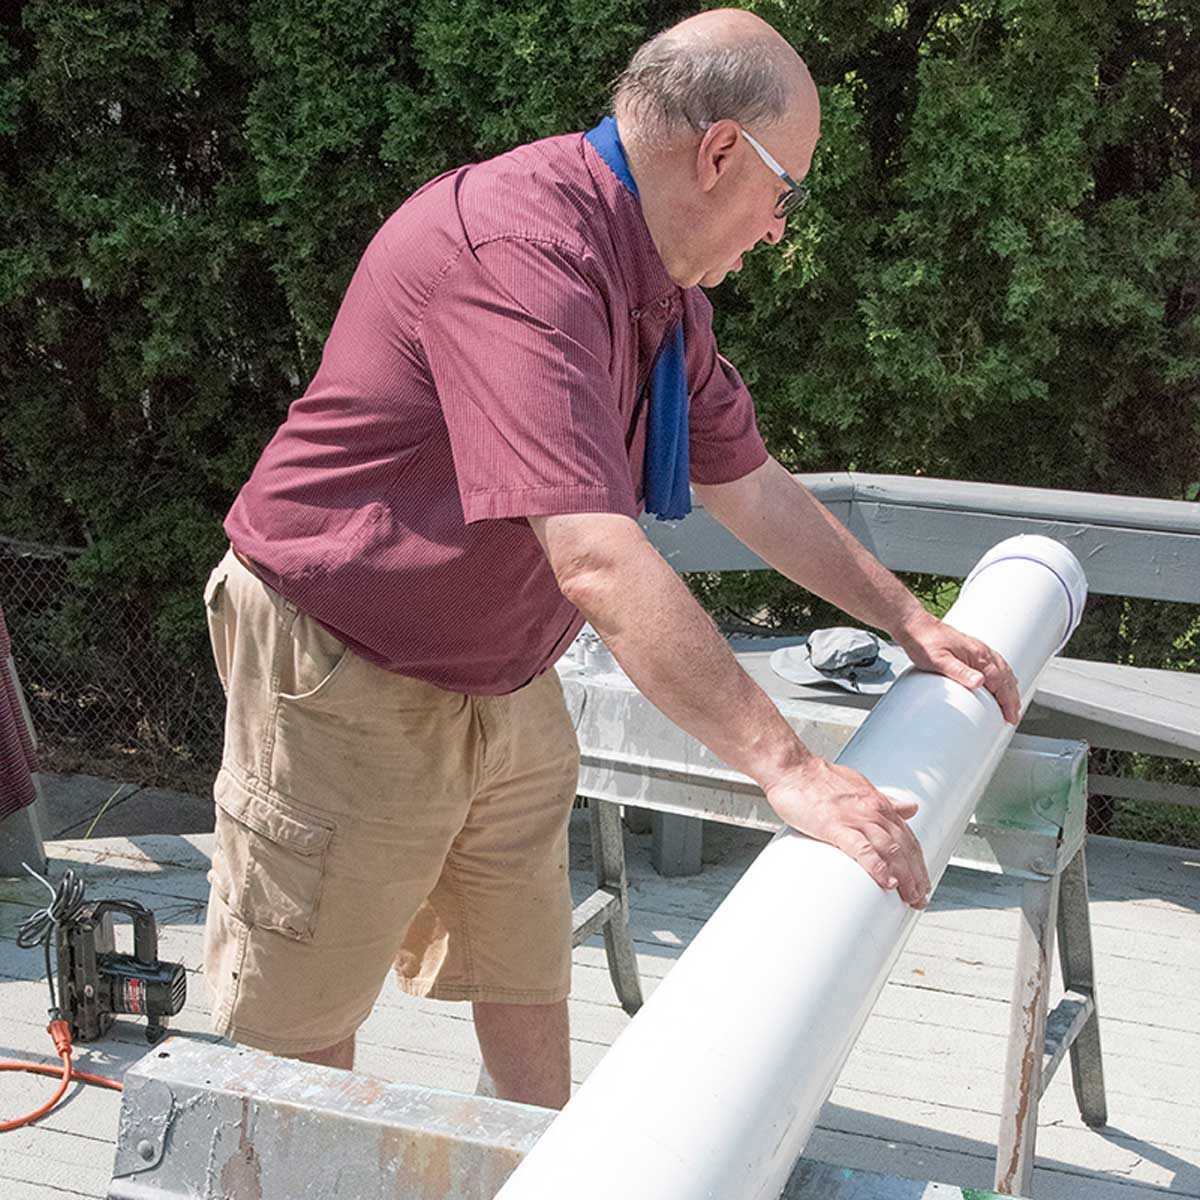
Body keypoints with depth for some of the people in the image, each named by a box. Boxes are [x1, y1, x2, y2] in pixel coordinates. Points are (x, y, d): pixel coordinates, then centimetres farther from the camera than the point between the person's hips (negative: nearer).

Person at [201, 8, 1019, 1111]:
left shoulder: (665, 286, 3)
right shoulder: (520, 249, -30)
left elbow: (750, 487, 14)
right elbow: (597, 559, -39)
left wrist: (910, 623, 12)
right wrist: (787, 767, -39)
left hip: (506, 678, 9)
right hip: (350, 677, -9)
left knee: (527, 978, 19)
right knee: (301, 1020, 6)